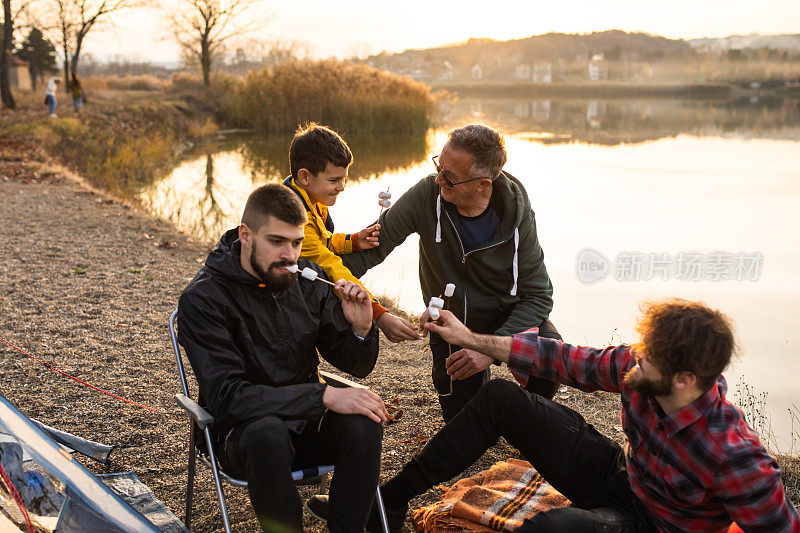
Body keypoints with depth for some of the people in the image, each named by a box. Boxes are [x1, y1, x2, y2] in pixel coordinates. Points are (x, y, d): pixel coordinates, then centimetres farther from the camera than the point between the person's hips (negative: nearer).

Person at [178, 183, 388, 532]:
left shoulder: (308, 279, 1)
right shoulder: (203, 299, -13)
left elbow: (356, 366, 8)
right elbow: (227, 398, -24)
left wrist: (361, 328, -16)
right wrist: (324, 396, -31)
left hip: (306, 423, 4)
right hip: (241, 434, -4)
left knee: (363, 422, -26)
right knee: (268, 432, -36)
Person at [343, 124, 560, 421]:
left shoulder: (517, 215, -23)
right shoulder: (427, 194, -22)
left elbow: (538, 295, -19)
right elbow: (372, 244, -13)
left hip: (507, 315, -1)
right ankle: (479, 380, 30)